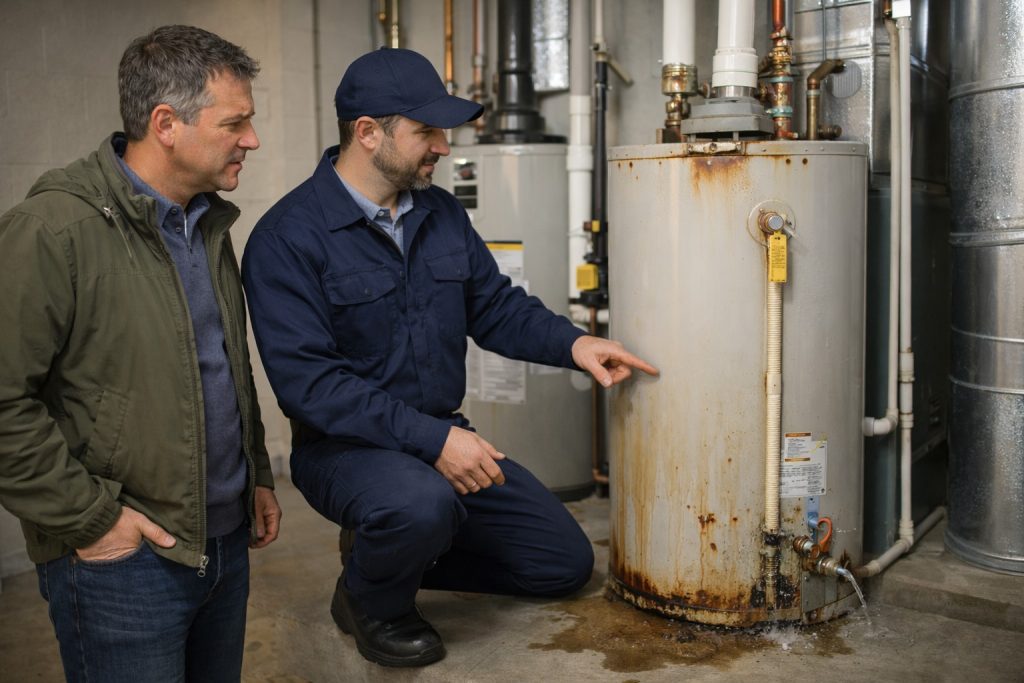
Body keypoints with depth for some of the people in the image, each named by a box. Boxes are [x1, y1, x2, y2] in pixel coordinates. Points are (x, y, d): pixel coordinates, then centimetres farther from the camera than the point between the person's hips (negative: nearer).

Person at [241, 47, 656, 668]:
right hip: (346, 447, -6)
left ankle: (393, 552, 21)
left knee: (566, 563, 7)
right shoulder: (289, 237, -16)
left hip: (444, 436, 7)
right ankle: (370, 598, -3)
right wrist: (429, 439, -28)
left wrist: (572, 343, -8)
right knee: (422, 503, -40)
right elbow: (308, 379, -23)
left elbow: (496, 305, 11)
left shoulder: (441, 212, 5)